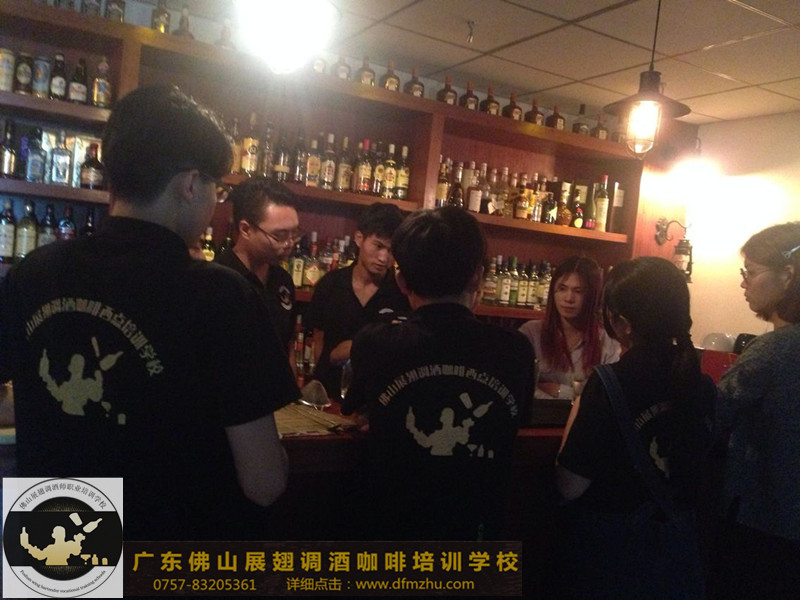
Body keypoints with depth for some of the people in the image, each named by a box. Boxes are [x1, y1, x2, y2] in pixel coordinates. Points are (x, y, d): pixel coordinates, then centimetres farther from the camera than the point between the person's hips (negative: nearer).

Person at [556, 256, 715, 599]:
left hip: (610, 555, -5)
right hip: (677, 553, 5)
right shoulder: (703, 386, -7)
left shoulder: (609, 383, -23)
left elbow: (570, 487, -19)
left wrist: (577, 413, -6)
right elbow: (694, 471, 10)